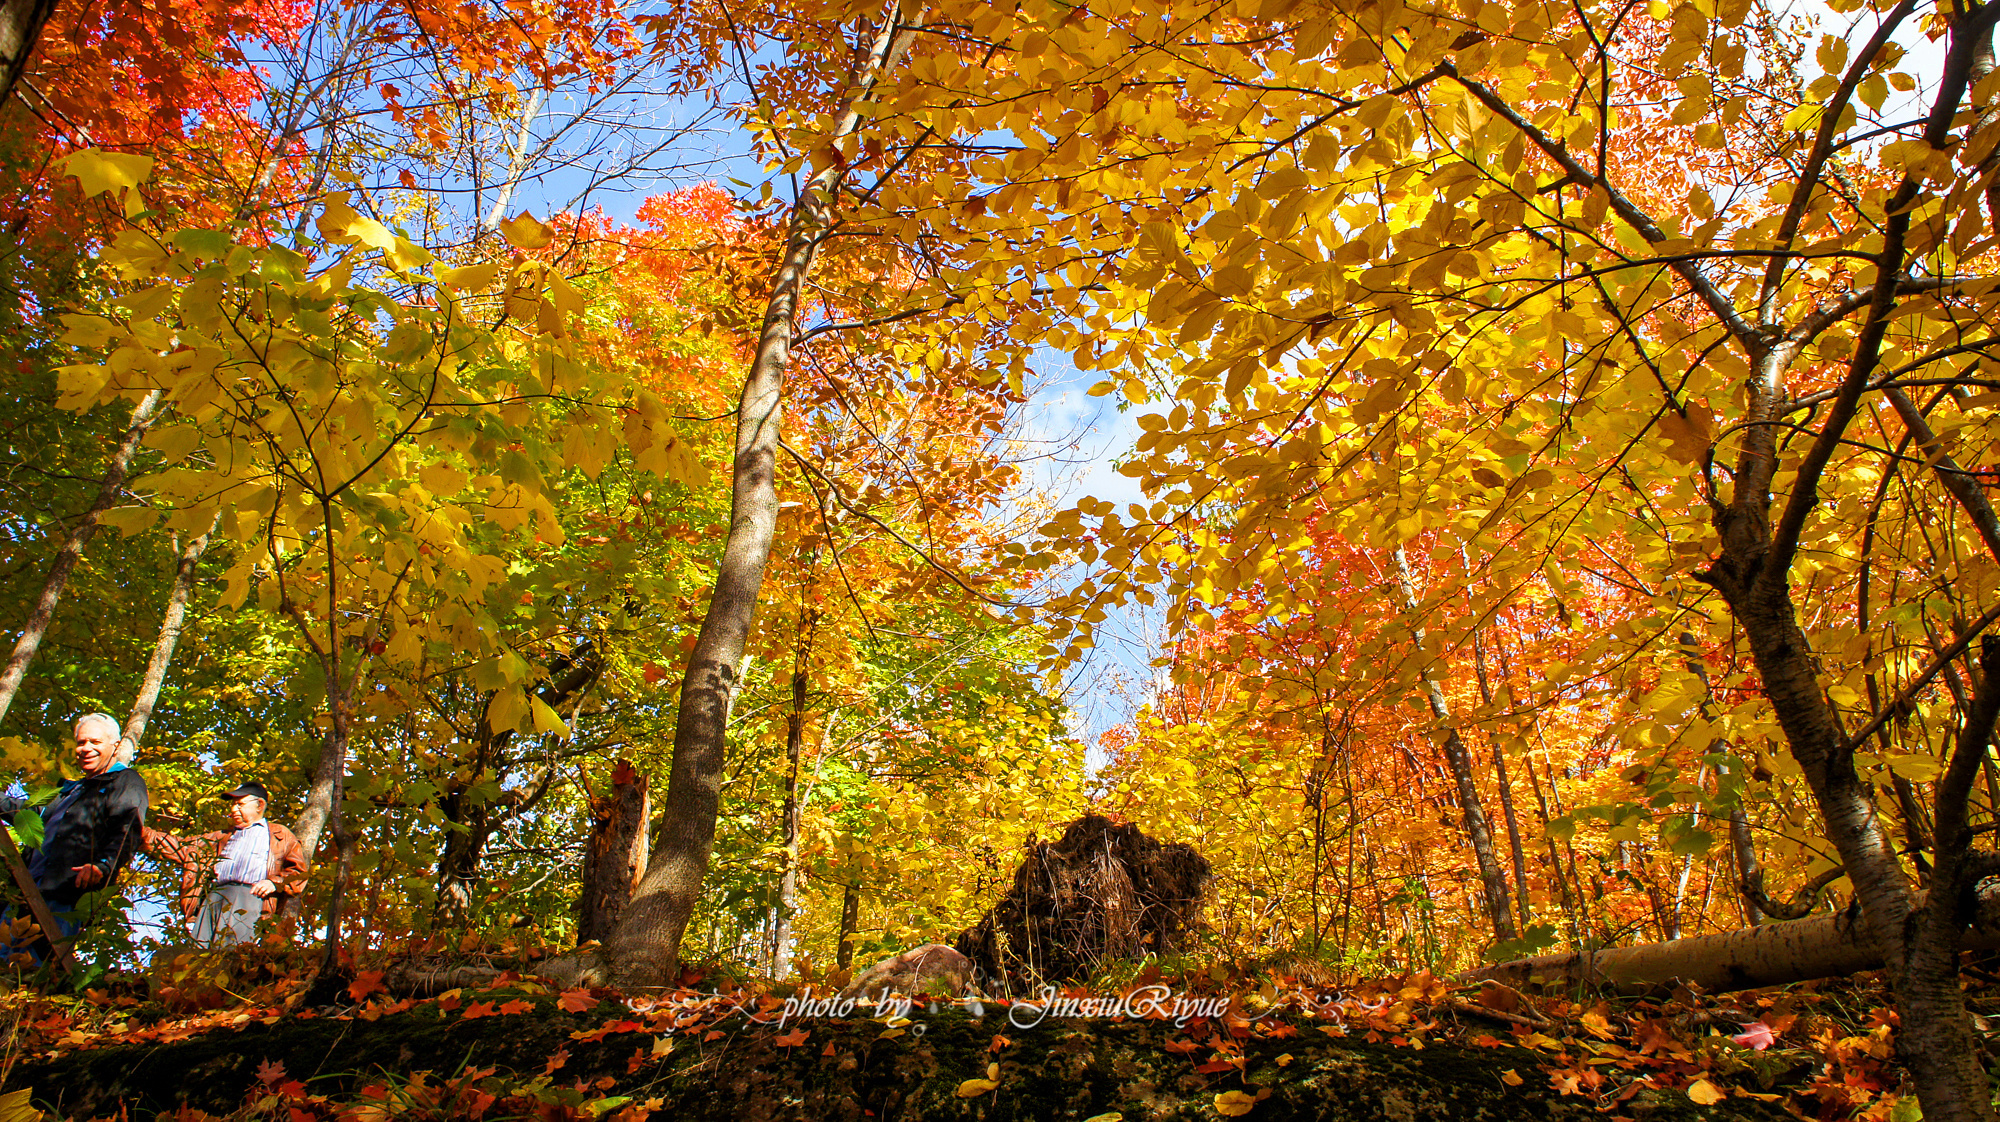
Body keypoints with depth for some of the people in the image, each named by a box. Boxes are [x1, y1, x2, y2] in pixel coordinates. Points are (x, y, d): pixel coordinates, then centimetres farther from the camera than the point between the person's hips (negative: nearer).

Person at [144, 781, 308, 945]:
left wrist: (275, 882, -8)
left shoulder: (280, 835, 21)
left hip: (251, 895, -5)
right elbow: (182, 847, 30)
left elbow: (299, 870, 10)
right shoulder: (222, 837, 37)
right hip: (214, 896, 5)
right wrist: (144, 835, 19)